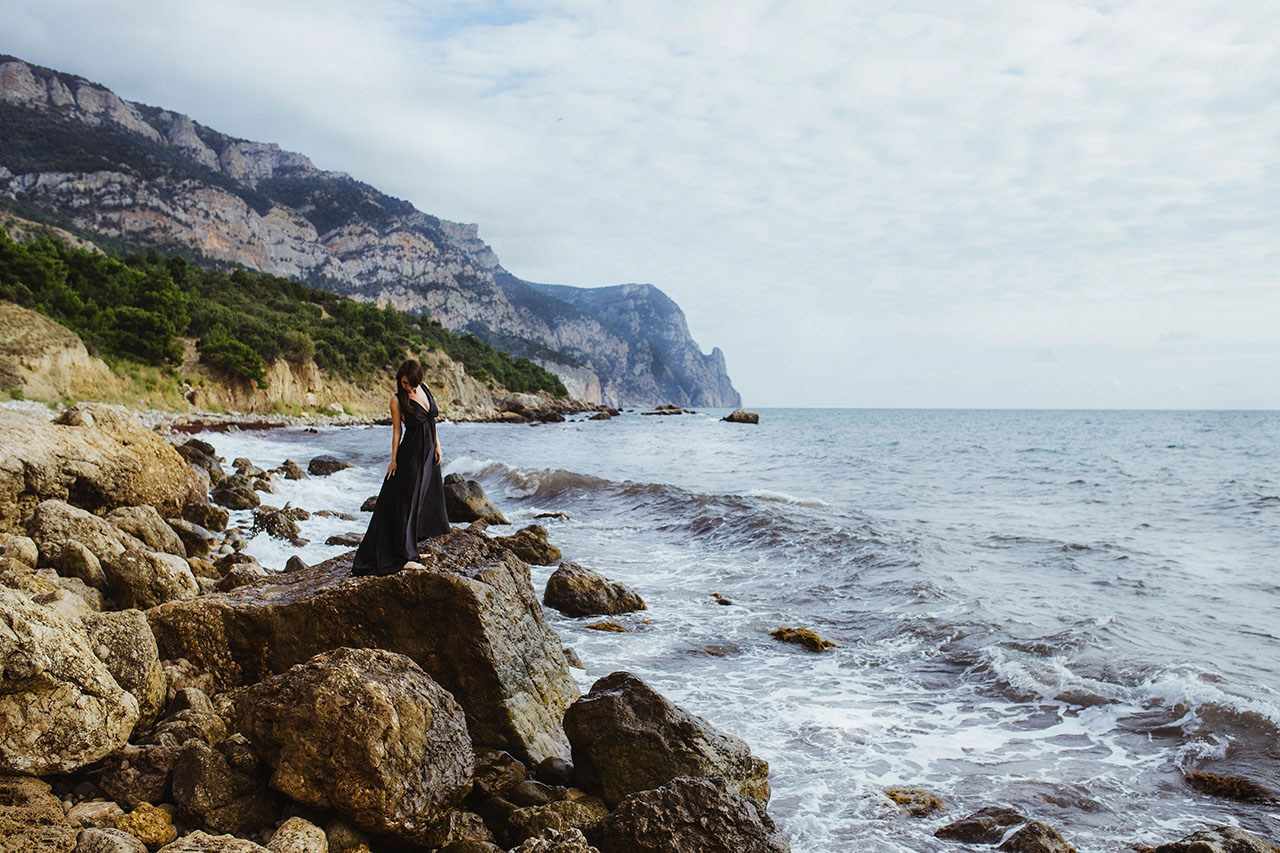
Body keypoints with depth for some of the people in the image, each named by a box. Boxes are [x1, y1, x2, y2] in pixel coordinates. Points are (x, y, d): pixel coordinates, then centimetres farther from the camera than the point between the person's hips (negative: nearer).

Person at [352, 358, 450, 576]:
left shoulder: (424, 388, 4)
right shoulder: (397, 399, -12)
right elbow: (397, 430, -8)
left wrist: (437, 445, 12)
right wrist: (394, 459, -7)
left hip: (428, 452, 7)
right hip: (411, 454, -7)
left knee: (427, 499, 16)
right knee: (407, 503, -6)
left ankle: (413, 547, 31)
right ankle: (403, 556, -3)